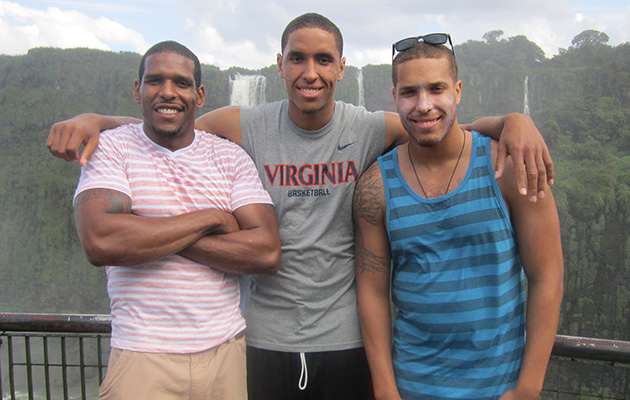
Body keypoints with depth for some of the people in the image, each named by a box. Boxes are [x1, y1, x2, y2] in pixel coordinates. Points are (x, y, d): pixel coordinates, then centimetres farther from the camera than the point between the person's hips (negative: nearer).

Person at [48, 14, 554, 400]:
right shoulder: (246, 127, -6)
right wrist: (92, 119, -15)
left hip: (348, 340, 0)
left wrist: (515, 120, -23)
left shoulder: (371, 130, -6)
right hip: (267, 339, 0)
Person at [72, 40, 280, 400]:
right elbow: (100, 242, -20)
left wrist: (150, 235, -14)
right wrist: (210, 218, -14)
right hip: (143, 357, -2)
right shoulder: (111, 149, -3)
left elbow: (267, 252, -10)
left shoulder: (231, 156, 2)